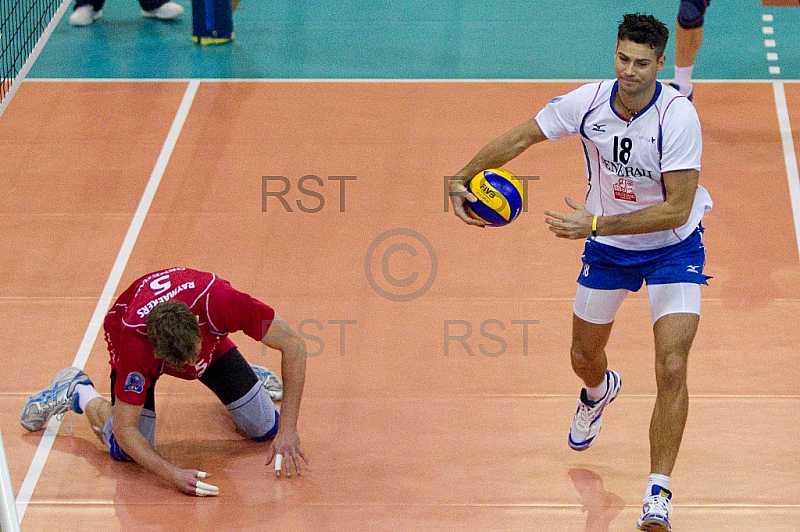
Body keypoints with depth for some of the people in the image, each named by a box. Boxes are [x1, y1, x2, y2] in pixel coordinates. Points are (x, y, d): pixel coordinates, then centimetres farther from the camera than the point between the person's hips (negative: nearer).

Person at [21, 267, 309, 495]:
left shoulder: (218, 301, -44)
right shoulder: (135, 342, -44)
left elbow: (293, 344, -32)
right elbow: (125, 429, -34)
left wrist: (287, 430, -34)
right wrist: (172, 474, -48)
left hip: (212, 343, 2)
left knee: (265, 429, -3)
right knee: (125, 450, -16)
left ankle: (250, 375, 30)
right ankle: (77, 391, 12)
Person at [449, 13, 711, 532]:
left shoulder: (678, 116, -30)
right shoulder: (587, 102, -19)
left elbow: (676, 209, -31)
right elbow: (521, 137, -4)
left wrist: (596, 224, -33)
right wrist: (463, 177, -15)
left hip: (673, 247, -4)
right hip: (607, 249, 4)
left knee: (672, 368, -19)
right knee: (584, 358, 20)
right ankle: (599, 391, 60)